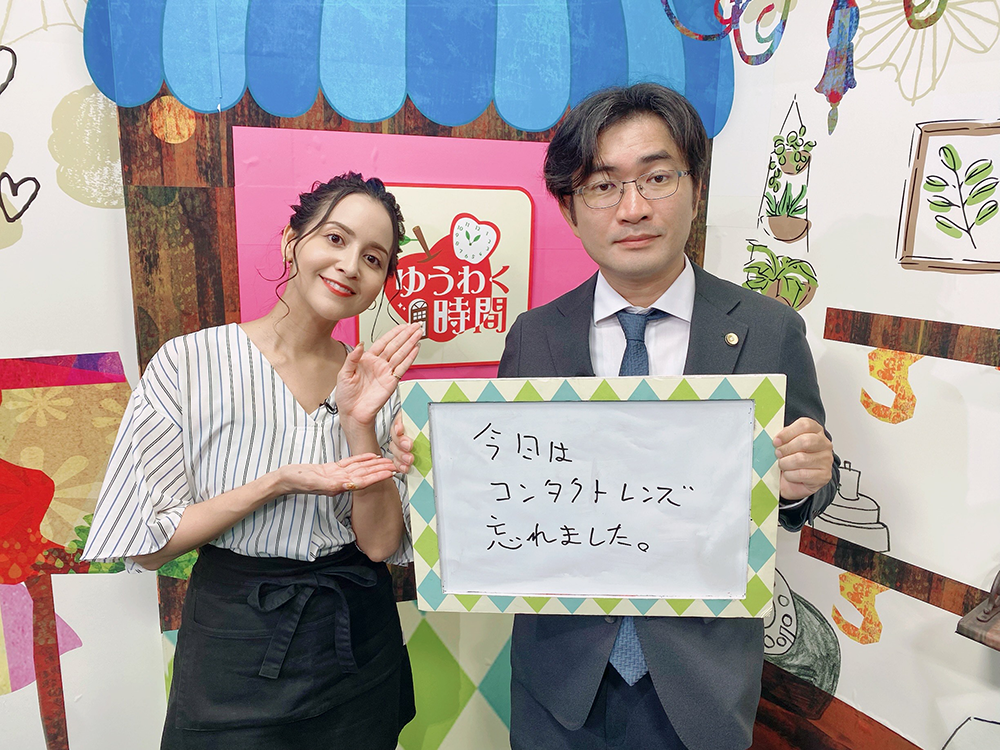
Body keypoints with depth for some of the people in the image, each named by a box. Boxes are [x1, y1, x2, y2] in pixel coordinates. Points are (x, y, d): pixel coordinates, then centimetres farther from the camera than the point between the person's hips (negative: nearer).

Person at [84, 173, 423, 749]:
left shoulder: (373, 382, -3)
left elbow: (380, 543, -8)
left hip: (360, 640, 4)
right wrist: (279, 482, -23)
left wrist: (359, 426, -21)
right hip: (235, 642, -3)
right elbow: (149, 546, -11)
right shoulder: (190, 362, -12)